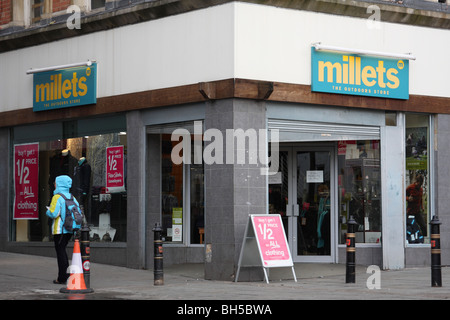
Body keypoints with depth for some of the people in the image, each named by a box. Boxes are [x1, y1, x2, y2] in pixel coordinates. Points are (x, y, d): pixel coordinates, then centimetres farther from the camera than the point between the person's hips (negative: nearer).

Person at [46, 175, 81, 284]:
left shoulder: (57, 197, -11)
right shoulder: (72, 197, 10)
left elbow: (54, 213, -20)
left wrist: (48, 211, 0)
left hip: (60, 229, -7)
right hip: (70, 229, 7)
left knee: (60, 251, -1)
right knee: (62, 250, 21)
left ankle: (62, 278, 0)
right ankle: (66, 272, 17)